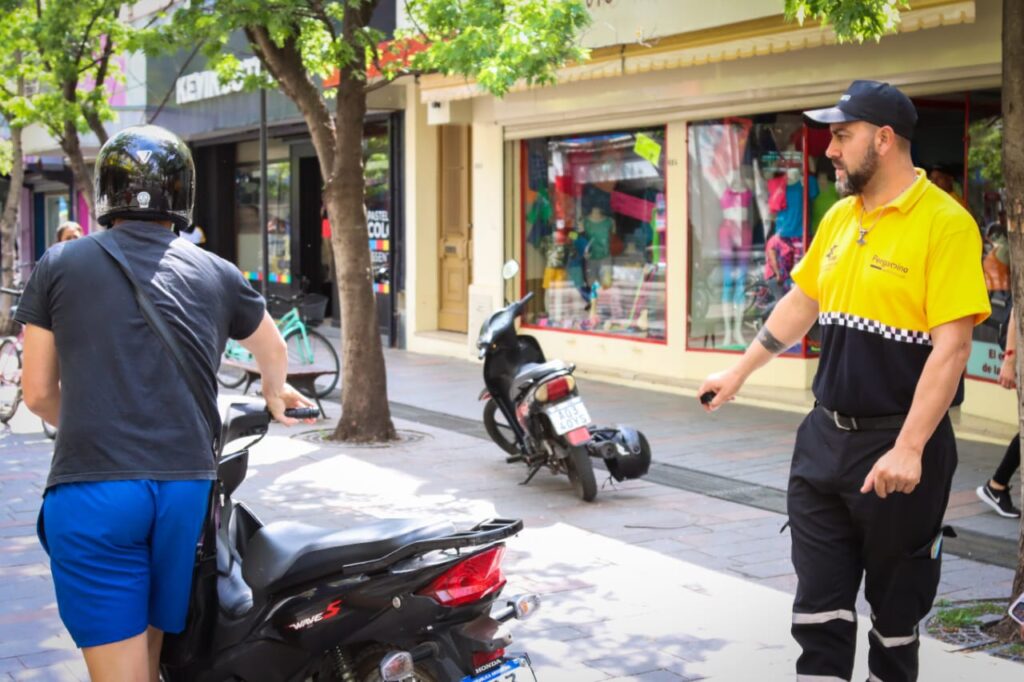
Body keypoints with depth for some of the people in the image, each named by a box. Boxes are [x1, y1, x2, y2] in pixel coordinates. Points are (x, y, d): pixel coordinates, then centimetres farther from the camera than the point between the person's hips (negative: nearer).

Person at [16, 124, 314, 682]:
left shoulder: (61, 265, 5)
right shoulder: (217, 275, 11)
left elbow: (37, 392, 8)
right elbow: (274, 352, 31)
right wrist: (275, 395, 53)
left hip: (93, 490, -2)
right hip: (185, 489, 3)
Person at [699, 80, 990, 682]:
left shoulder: (944, 222, -14)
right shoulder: (839, 218, 8)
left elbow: (953, 346, -19)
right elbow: (800, 305, 21)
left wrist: (908, 450, -25)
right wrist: (739, 373, 25)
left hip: (897, 447, -6)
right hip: (825, 435, 6)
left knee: (896, 604, 10)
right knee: (819, 601, 10)